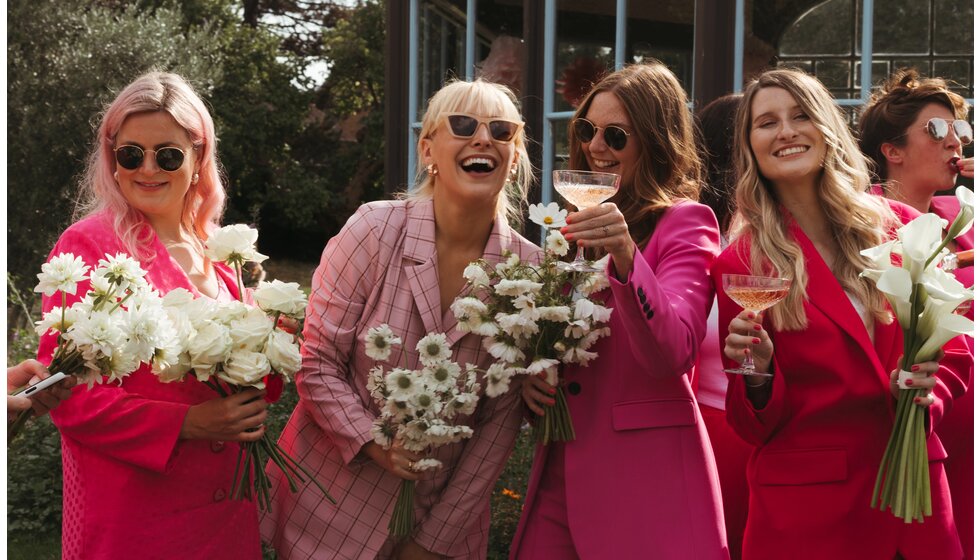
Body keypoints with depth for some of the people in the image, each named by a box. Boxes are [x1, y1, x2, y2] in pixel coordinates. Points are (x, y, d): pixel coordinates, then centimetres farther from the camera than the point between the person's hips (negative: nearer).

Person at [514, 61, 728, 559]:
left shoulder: (685, 223, -7)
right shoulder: (575, 221, 12)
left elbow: (672, 351, -21)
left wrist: (625, 255, -34)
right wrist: (529, 370, 0)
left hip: (645, 473, -6)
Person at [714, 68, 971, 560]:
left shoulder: (899, 226, 2)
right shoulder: (740, 263, -5)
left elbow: (954, 353, 11)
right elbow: (754, 428, -3)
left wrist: (928, 391, -10)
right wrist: (758, 373, -23)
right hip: (806, 508, -3)